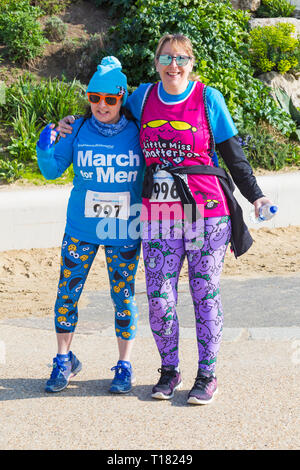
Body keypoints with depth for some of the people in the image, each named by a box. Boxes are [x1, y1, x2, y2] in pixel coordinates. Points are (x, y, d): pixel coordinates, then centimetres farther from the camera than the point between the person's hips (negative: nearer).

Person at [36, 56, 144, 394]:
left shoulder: (137, 132, -3)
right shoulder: (79, 130, -2)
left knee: (123, 297, 5)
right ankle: (64, 360, 22)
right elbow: (52, 170, 1)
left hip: (124, 233, -1)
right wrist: (44, 149, -17)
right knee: (67, 292, 4)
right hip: (81, 228, 1)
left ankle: (124, 366, 21)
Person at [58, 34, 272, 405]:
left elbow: (233, 154, 4)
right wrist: (74, 123, 16)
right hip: (159, 214, 2)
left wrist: (255, 196, 0)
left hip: (207, 211, -2)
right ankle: (169, 371, 22)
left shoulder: (208, 98, -1)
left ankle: (207, 374, 20)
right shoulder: (144, 96, 7)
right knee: (159, 298, 1)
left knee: (205, 294, 6)